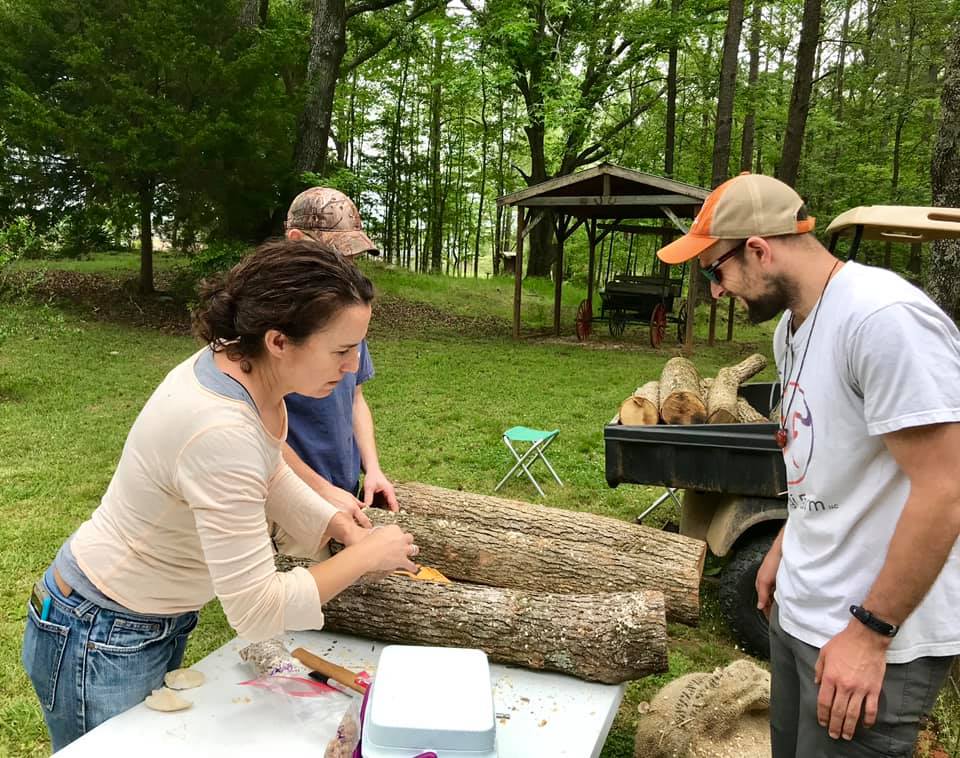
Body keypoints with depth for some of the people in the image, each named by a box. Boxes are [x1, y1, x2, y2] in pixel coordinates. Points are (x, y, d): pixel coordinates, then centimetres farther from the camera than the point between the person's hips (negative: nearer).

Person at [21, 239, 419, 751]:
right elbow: (258, 612, -31)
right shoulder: (220, 431, -37)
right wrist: (364, 556, -21)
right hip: (100, 647, -8)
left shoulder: (237, 366, -11)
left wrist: (347, 531, -1)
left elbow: (269, 477, 8)